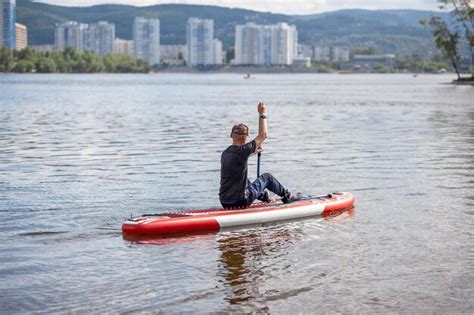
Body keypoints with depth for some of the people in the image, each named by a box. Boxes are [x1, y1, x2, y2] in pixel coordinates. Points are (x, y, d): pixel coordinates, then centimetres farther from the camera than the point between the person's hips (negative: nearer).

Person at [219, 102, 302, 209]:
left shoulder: (225, 153, 6)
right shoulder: (242, 151, -18)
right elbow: (263, 135, -11)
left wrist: (252, 152, 46)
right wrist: (262, 114, -1)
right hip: (240, 202, -7)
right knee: (267, 177, 15)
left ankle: (263, 196, 55)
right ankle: (287, 196, 33)